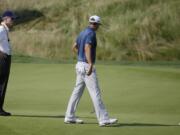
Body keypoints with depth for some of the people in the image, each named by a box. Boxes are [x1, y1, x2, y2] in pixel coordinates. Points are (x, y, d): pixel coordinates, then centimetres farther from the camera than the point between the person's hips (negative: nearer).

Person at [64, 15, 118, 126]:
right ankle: (103, 119, -10)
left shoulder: (83, 33, 14)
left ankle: (70, 117, 15)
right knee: (95, 93, -9)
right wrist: (90, 64, -37)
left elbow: (74, 47, 24)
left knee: (77, 91, 12)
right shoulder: (91, 34, -14)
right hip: (87, 66, -9)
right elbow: (87, 48, -29)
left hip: (80, 64, 9)